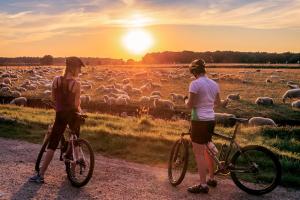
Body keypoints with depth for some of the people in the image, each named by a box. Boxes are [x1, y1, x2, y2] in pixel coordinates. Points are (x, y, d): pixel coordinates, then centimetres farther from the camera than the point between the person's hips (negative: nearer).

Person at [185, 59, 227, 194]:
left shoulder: (195, 84, -16)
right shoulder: (214, 84, 7)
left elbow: (190, 105, -15)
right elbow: (218, 103, 19)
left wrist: (186, 101, 7)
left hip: (199, 121, -8)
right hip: (211, 120, 8)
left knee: (199, 153, 1)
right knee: (207, 150, 21)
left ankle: (203, 185, 6)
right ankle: (211, 179, 32)